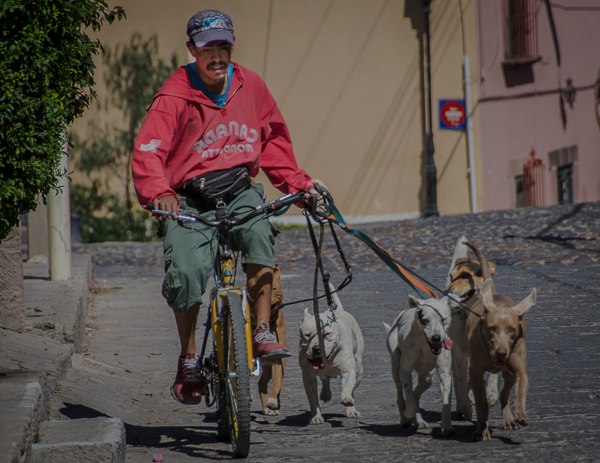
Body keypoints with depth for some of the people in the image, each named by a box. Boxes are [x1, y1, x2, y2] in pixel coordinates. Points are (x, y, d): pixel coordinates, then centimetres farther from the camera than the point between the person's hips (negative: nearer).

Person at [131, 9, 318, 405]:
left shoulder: (250, 86, 4)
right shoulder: (175, 97, -9)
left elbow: (273, 138, 19)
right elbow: (148, 152, -19)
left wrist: (296, 181, 11)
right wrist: (159, 192, -37)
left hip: (239, 190, 2)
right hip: (190, 199, -2)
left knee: (259, 230, -32)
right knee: (186, 272, -23)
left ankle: (263, 331, -25)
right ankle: (189, 358, 0)